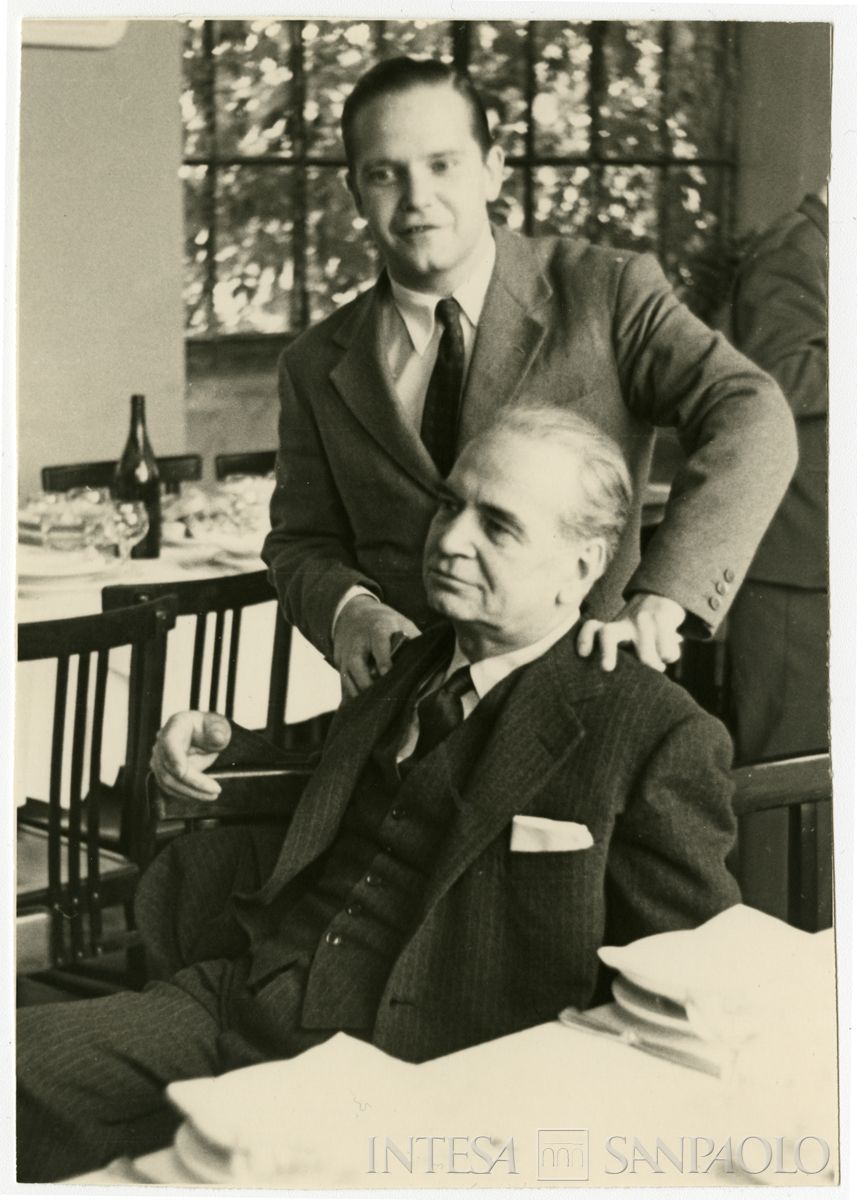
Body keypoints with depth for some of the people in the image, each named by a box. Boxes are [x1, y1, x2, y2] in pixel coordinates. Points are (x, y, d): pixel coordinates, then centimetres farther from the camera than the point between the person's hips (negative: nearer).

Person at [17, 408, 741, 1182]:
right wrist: (216, 746, 18)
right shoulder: (405, 669, 18)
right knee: (20, 1068, -13)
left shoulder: (659, 735, -3)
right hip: (240, 996, 6)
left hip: (405, 1066, -6)